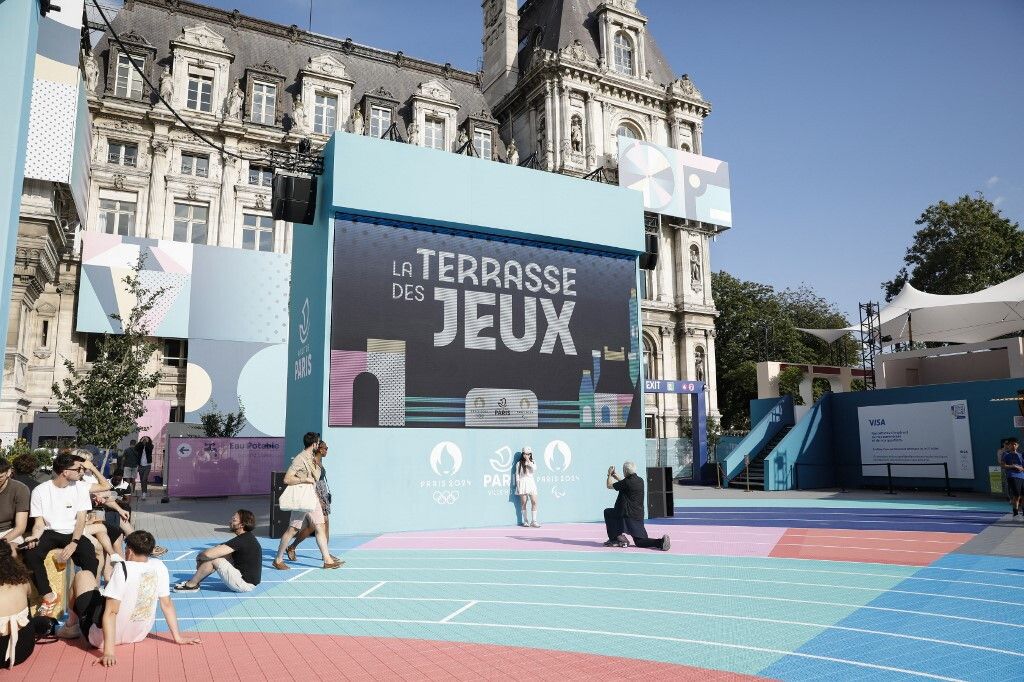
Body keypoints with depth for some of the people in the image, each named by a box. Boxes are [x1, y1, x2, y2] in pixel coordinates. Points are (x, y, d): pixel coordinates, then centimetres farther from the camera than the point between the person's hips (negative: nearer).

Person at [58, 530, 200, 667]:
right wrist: (177, 637, 4)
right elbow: (167, 604, -3)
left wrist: (109, 651, -27)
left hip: (101, 636, -5)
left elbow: (111, 612, -26)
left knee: (83, 576, 10)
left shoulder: (123, 568, -21)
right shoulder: (159, 567, -7)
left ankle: (71, 627, 28)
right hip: (139, 635, 5)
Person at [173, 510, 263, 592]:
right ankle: (194, 581, 20)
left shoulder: (241, 540, -23)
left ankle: (191, 585, 8)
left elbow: (208, 554, -24)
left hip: (245, 584, -10)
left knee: (213, 559, -10)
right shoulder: (247, 537, 8)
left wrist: (199, 556, -2)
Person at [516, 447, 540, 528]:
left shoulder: (533, 462, 12)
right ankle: (526, 521, 9)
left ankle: (534, 521, -5)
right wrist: (518, 485, -5)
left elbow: (534, 469, -10)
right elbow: (517, 475, 4)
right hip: (523, 483, -2)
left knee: (534, 502, -8)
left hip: (531, 482, 2)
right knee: (523, 502, -2)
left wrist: (528, 460, -11)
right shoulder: (519, 464, 6)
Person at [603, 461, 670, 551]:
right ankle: (661, 542, -15)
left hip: (627, 515, -7)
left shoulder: (627, 482, -14)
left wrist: (610, 475, 17)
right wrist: (616, 476, 36)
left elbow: (609, 485, -1)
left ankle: (615, 538, 13)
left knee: (607, 512, 19)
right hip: (639, 516, 7)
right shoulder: (640, 481, 8)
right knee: (639, 541, 10)